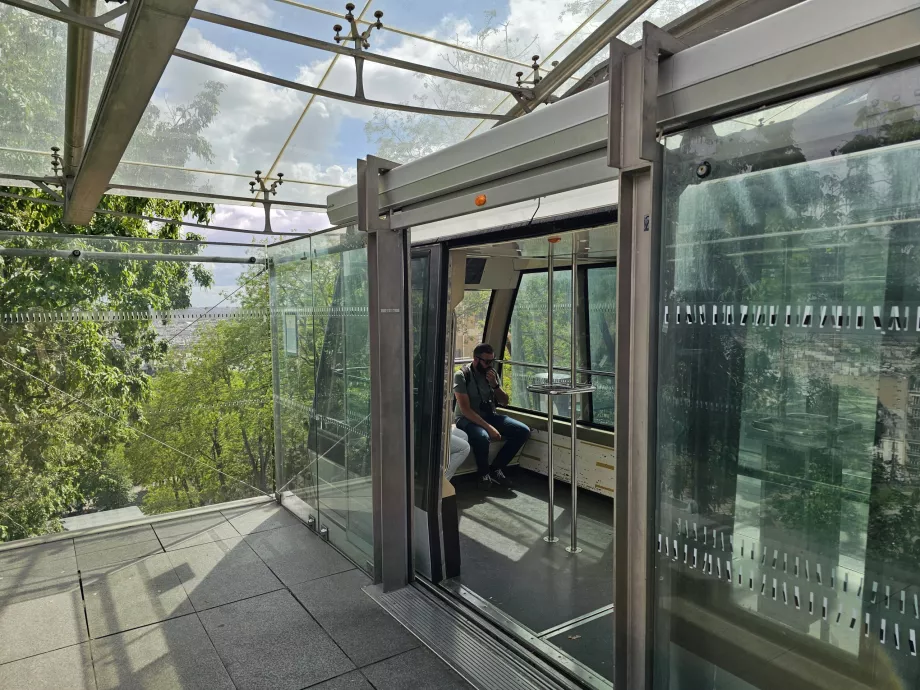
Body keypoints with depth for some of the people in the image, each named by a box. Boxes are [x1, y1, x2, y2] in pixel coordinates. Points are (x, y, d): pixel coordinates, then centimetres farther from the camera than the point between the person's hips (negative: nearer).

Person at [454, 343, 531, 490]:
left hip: (489, 415, 6)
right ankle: (484, 474, -10)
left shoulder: (492, 374, 5)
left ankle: (496, 469, -2)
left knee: (523, 431, -13)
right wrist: (488, 427, -28)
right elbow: (465, 409, -20)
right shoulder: (461, 376, -13)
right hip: (468, 418, -6)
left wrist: (495, 384, -12)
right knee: (482, 437, -40)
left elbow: (504, 402, 8)